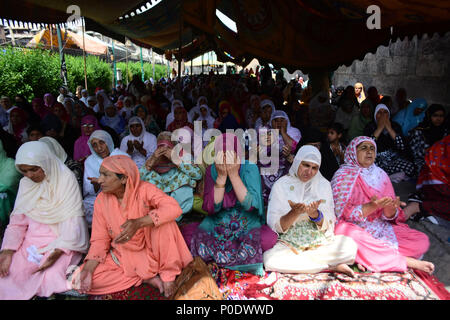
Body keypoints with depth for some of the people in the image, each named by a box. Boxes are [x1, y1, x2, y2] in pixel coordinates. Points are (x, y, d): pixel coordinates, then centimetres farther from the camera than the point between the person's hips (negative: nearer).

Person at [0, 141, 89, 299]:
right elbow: (17, 221, 8)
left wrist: (57, 252, -23)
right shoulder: (25, 183, 8)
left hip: (62, 240, -5)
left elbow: (73, 220, -14)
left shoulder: (66, 178, -9)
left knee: (50, 278, -26)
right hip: (32, 240, 5)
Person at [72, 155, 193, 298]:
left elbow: (174, 208, -32)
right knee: (81, 279, -18)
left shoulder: (144, 189, -17)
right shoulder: (101, 200, -7)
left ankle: (168, 274, -14)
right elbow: (99, 240, -3)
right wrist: (88, 270, -19)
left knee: (163, 220, -30)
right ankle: (148, 278, -10)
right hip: (123, 256, 4)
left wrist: (139, 223, -43)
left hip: (151, 250, -3)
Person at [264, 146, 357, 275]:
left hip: (320, 242, 1)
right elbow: (275, 226, -7)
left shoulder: (323, 184, 5)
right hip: (289, 243, -1)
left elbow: (328, 225, 2)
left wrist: (315, 214, -20)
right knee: (270, 260, -32)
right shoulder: (281, 185, -2)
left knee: (350, 246, -25)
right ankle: (332, 266, -16)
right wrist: (295, 213, -25)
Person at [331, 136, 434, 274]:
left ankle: (367, 258, -18)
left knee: (422, 241, -10)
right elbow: (343, 213, -15)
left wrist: (390, 208, -21)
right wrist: (372, 206, -28)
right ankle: (406, 261, -20)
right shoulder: (343, 176, -7)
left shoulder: (381, 175, 7)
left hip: (380, 228, 5)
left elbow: (389, 216, 4)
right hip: (353, 228, -5)